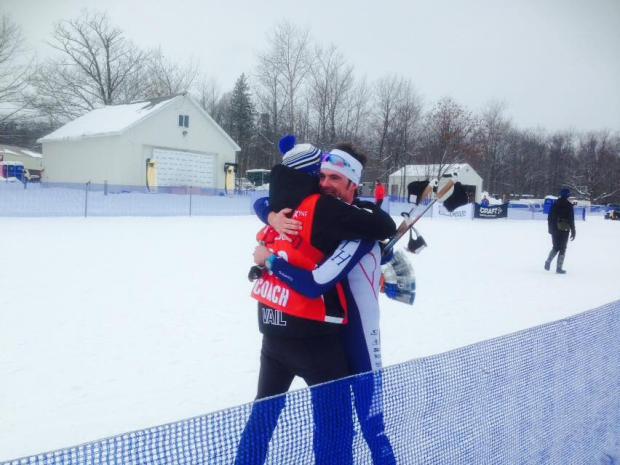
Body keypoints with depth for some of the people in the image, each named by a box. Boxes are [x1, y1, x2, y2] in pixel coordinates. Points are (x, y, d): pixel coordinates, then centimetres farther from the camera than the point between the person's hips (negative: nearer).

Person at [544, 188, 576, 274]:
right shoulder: (569, 205, -8)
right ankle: (559, 268, 1)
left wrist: (550, 229, 16)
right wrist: (573, 231, -3)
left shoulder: (555, 205, 6)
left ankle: (548, 262, 3)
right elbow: (571, 219, -9)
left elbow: (550, 218, 9)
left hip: (555, 230, 4)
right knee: (562, 249, 3)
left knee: (555, 247, 18)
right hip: (564, 230, -4)